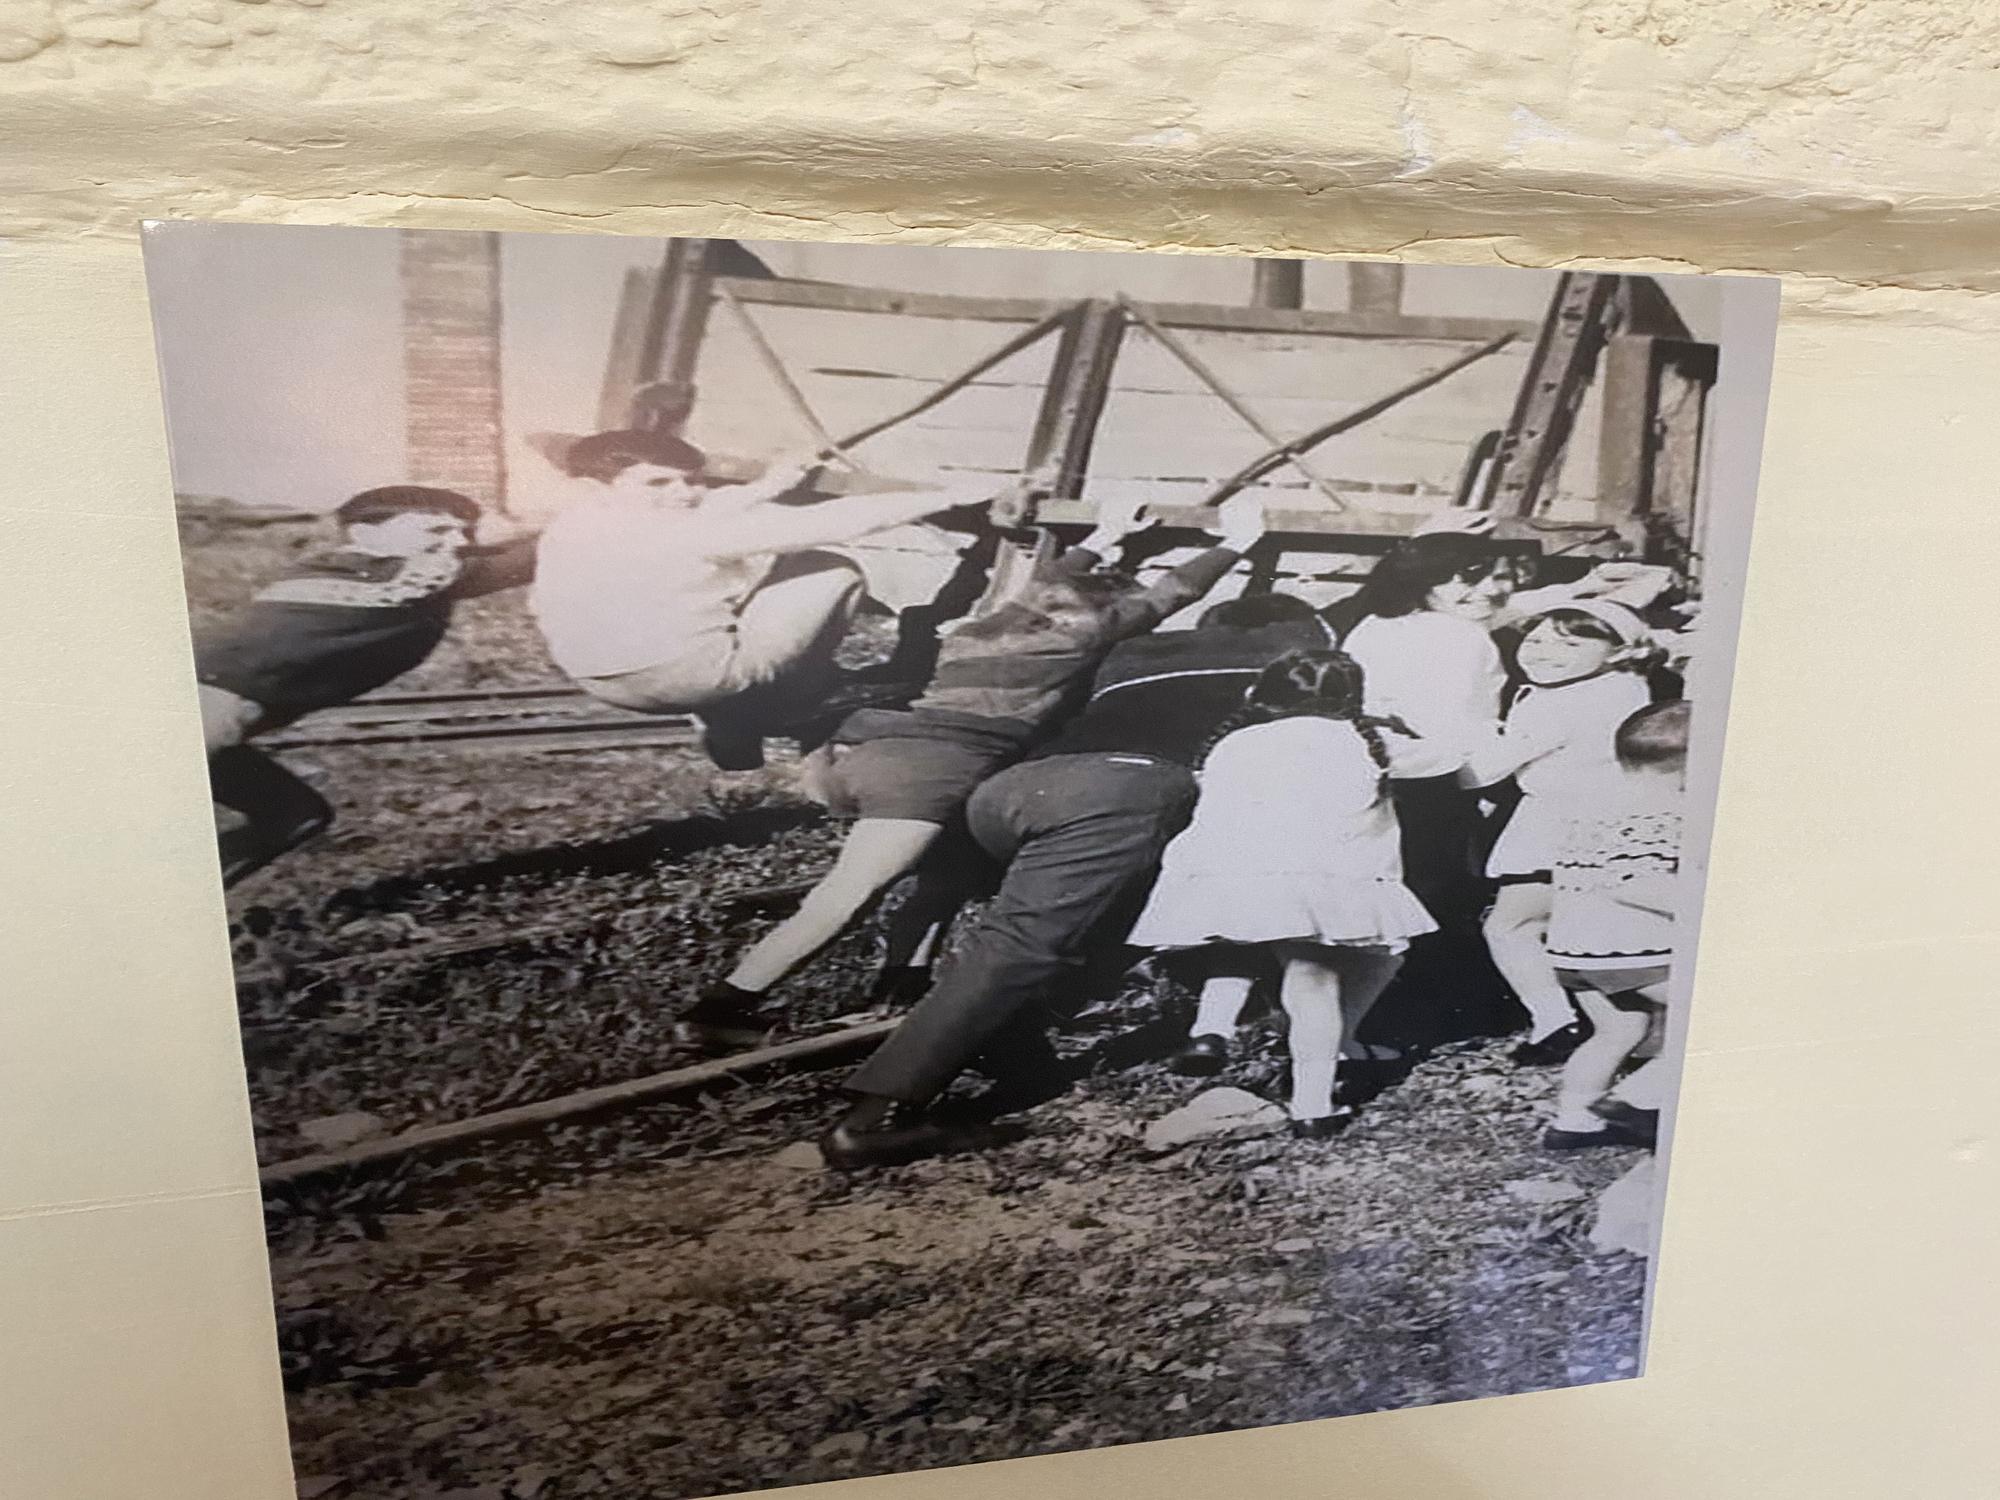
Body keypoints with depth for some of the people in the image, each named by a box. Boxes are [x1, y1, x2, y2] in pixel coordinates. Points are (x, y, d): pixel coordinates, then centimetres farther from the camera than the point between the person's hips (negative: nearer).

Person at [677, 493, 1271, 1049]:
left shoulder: (984, 625, 26)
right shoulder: (1081, 630, 9)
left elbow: (1045, 582, 47)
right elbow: (1169, 593, 18)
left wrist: (1102, 539, 60)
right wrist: (1237, 542, 32)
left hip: (869, 751, 8)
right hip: (932, 768, -8)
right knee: (840, 901, -12)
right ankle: (723, 1006, -15)